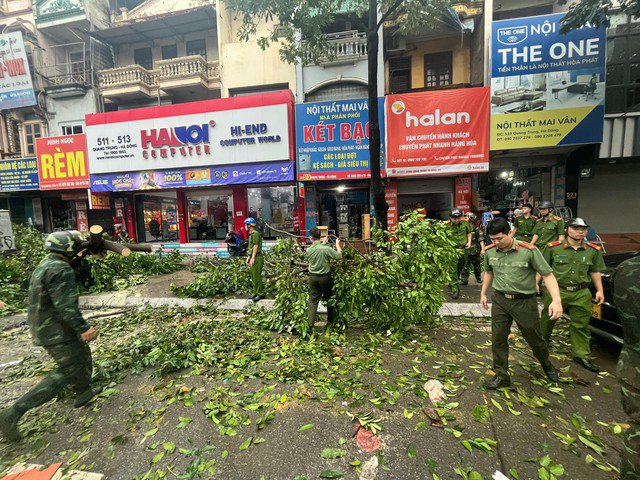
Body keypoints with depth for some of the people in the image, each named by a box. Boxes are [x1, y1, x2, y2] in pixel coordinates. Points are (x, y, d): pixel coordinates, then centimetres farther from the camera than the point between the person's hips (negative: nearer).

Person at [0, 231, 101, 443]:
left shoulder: (44, 265, 8)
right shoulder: (60, 270, -24)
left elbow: (43, 299, 19)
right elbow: (66, 305, -28)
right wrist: (83, 328, -23)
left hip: (42, 327, 10)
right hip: (57, 332, -10)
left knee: (82, 354, 22)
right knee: (69, 370, 1)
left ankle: (83, 392, 36)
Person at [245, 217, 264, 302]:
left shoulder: (255, 233, -13)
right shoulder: (251, 234, 17)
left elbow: (256, 246, -18)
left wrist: (252, 258, -20)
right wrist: (249, 257, 21)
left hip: (257, 258, -10)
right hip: (253, 257, 10)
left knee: (257, 276, -6)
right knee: (253, 276, 14)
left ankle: (260, 294, 1)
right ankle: (256, 293, 22)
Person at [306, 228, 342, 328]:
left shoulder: (309, 250, -9)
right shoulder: (326, 249, -21)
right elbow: (339, 256, -10)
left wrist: (323, 243, 23)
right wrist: (337, 244, 3)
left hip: (313, 277, 2)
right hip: (325, 277, -2)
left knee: (312, 300, 11)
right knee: (328, 299, 17)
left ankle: (310, 323, 9)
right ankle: (330, 322, 32)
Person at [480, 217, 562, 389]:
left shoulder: (529, 251, -17)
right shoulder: (490, 252, -4)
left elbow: (547, 274, -13)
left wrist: (556, 300, -26)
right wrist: (483, 293, 18)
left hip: (525, 302, -3)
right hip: (500, 300, 3)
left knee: (534, 339, 17)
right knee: (498, 339, 6)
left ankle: (547, 366, 48)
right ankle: (501, 376, 21)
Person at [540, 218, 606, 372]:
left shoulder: (593, 250, 6)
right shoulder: (554, 247, -5)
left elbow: (595, 272, 14)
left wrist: (600, 290, 8)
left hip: (581, 293, 3)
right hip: (557, 290, -2)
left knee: (581, 325, 9)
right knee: (547, 320, 11)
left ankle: (582, 356, 22)